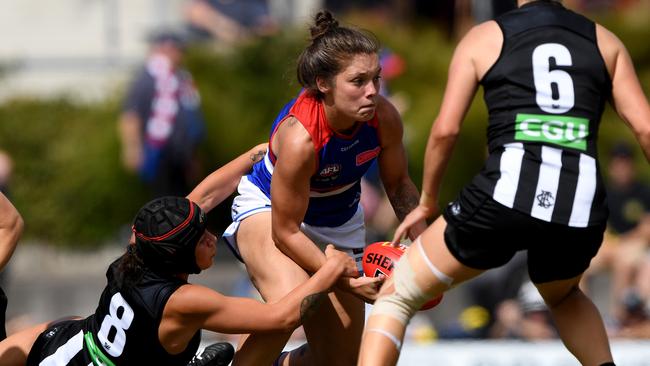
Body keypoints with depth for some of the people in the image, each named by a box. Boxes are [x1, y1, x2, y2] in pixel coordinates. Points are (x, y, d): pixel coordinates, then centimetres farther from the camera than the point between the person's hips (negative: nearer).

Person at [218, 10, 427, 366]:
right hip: (270, 208, -5)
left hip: (340, 222, 6)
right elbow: (285, 230, -28)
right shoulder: (299, 138, -38)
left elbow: (398, 184, -2)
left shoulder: (384, 118, -24)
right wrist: (343, 279, -30)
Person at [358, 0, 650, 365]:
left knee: (395, 295, 14)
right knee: (563, 297, 39)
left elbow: (446, 130, 8)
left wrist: (427, 202, 21)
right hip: (583, 208, 3)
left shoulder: (483, 38, 13)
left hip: (508, 194, -3)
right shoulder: (605, 41, 18)